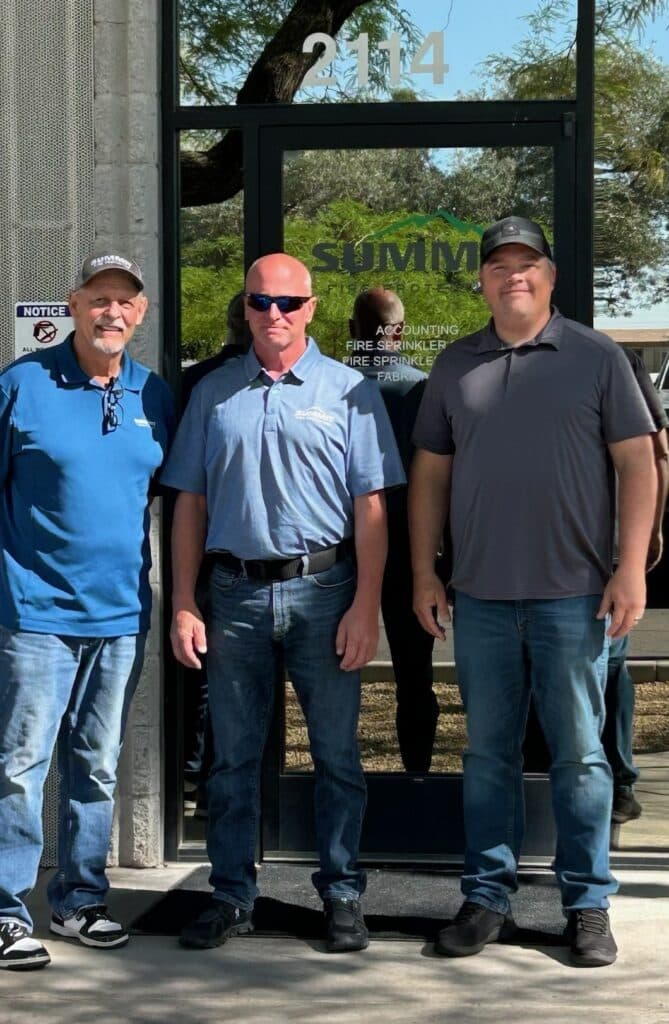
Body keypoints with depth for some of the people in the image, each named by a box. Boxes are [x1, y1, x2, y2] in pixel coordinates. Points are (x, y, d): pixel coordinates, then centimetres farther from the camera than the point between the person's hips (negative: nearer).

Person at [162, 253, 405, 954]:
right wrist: (183, 604, 4)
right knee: (232, 756, 8)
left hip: (323, 589, -2)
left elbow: (371, 507, -1)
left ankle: (341, 895, 15)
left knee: (337, 753, 4)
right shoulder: (213, 394, 10)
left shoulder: (349, 392, 3)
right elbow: (190, 503, 10)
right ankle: (231, 896, 18)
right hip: (235, 593, 2)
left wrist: (365, 606, -8)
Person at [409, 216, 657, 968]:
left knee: (579, 753, 3)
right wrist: (424, 575, 7)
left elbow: (637, 463, -1)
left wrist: (631, 569, -9)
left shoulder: (595, 358, 2)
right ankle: (486, 897, 19)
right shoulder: (455, 366, 10)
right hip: (480, 597, 3)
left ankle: (588, 905, 12)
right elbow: (429, 474, 12)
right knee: (487, 752, 9)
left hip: (573, 595, -2)